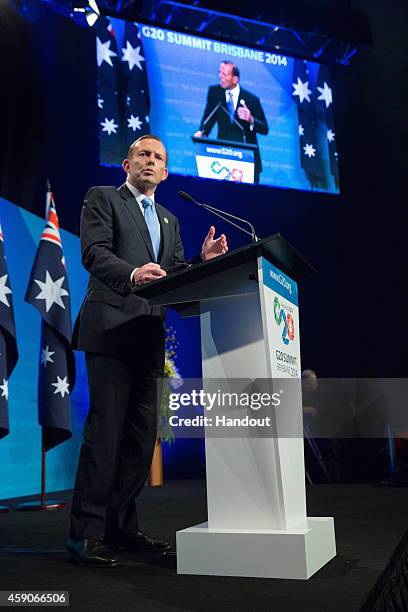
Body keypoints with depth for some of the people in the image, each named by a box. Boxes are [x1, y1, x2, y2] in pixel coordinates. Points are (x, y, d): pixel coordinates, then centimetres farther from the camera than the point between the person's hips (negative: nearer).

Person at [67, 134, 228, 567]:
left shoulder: (169, 220, 25)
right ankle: (85, 533, -5)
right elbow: (94, 253, -9)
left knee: (142, 435, 5)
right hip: (111, 329, -7)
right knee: (105, 430, -12)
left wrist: (204, 261, -2)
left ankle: (121, 527, 14)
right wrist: (132, 274, -28)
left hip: (149, 336, 7)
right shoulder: (102, 198, 7)